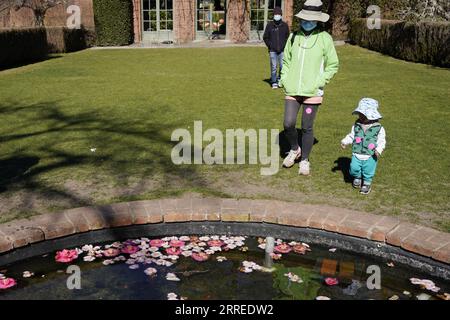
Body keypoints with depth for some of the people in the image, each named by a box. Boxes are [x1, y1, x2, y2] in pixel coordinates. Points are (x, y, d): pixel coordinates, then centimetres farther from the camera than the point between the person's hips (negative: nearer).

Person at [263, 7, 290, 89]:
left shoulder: (285, 25, 5)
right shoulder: (269, 25, 2)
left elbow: (287, 37, 12)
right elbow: (265, 37, 7)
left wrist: (283, 46, 0)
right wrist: (270, 46, -1)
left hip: (282, 50, 1)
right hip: (273, 51, -1)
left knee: (283, 66, -2)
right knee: (273, 67, -1)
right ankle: (274, 82, 9)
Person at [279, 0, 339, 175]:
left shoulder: (324, 38, -4)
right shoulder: (294, 36, 5)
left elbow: (333, 65, 1)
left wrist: (319, 82, -10)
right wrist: (284, 79, 3)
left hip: (312, 92, -2)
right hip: (292, 90, 3)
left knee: (307, 128, 5)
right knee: (288, 124, -4)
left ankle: (304, 160, 24)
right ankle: (294, 150, 25)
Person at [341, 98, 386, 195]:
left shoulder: (378, 128, -7)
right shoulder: (356, 126, 2)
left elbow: (381, 141, -6)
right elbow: (351, 136, 11)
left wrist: (378, 149, -21)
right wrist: (345, 141, -5)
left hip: (370, 156, -2)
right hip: (357, 154, 2)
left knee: (368, 171, 6)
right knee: (354, 168, -4)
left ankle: (367, 183, 32)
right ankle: (357, 177, 28)